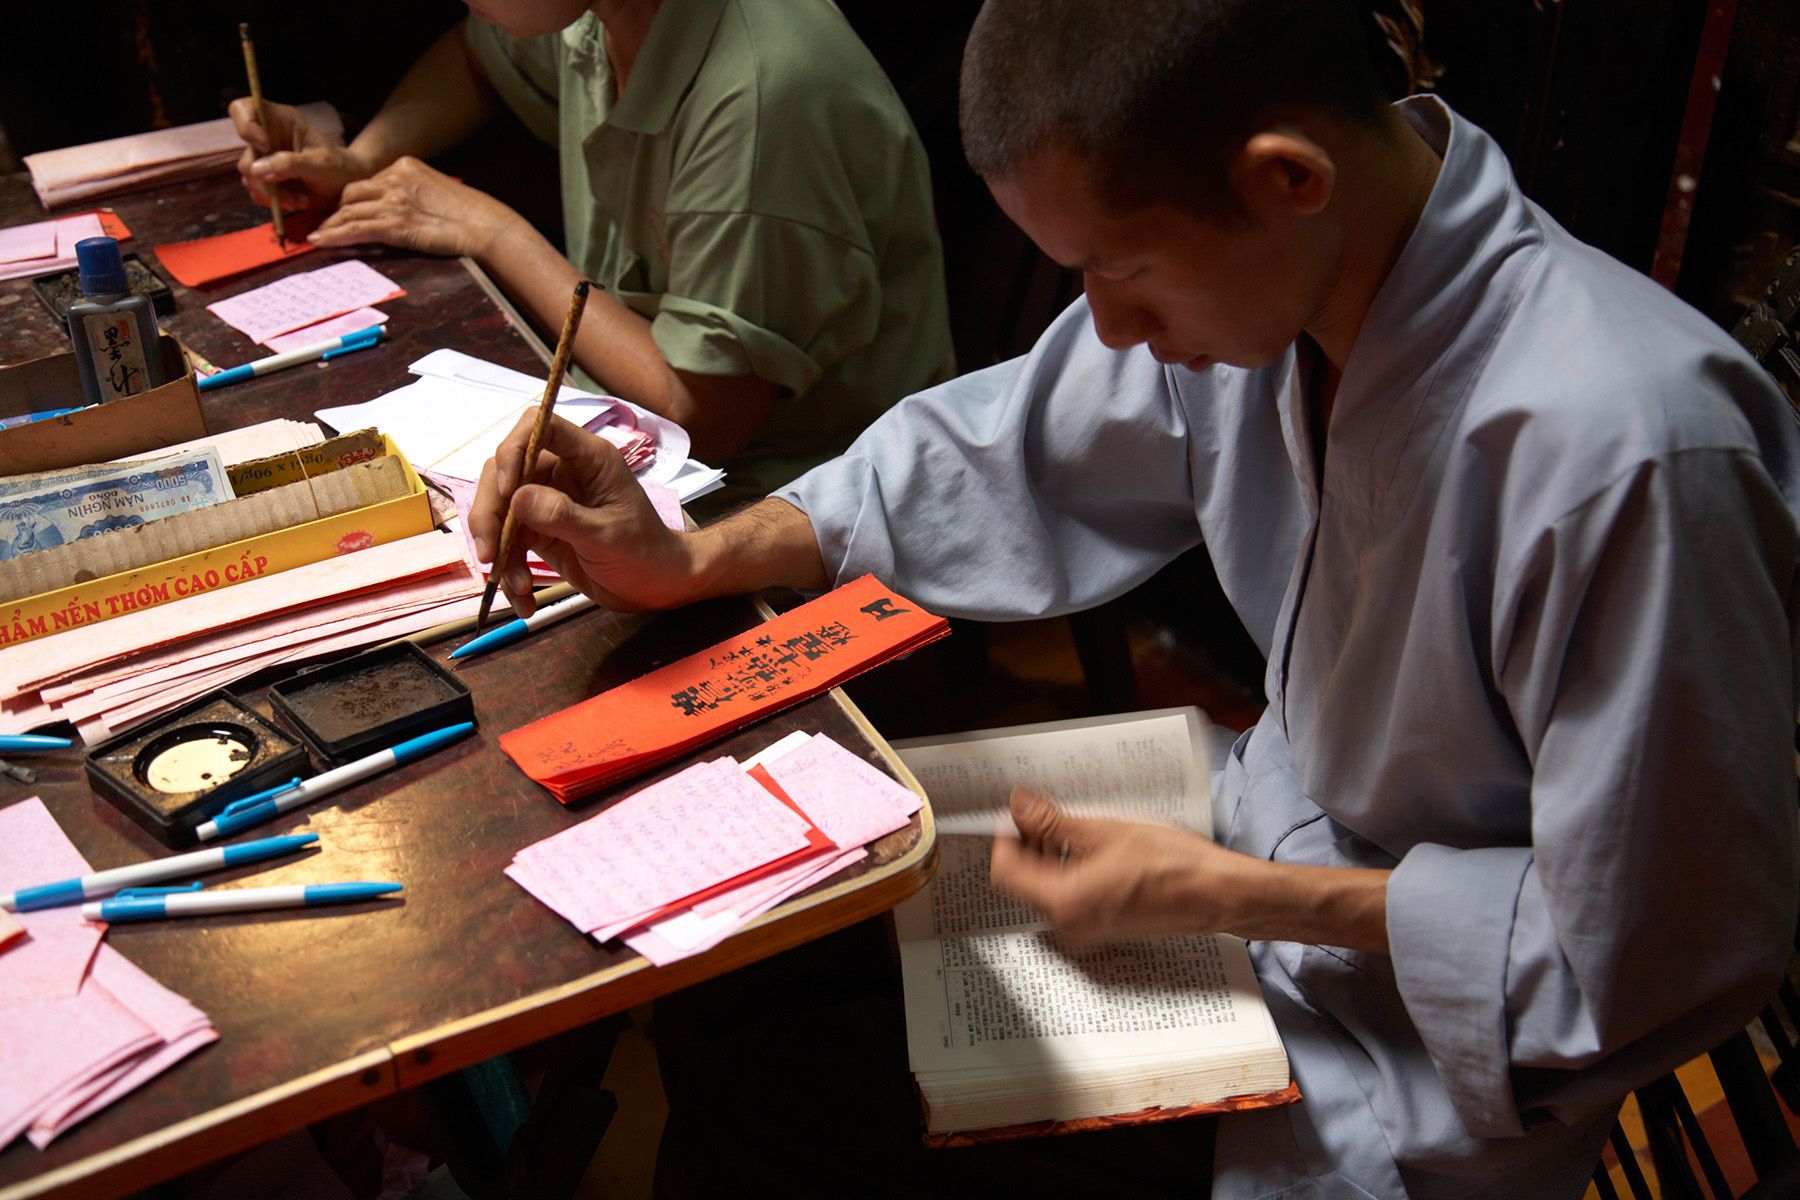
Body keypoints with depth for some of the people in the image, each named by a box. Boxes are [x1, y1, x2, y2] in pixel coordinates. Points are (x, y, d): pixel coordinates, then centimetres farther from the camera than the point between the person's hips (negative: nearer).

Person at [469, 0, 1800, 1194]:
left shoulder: (1632, 453, -35)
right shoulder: (1247, 261, -14)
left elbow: (1651, 963, -24)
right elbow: (1017, 456, 4)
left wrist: (1223, 897, -21)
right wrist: (696, 558, -5)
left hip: (1430, 1066, -5)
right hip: (1264, 868, 6)